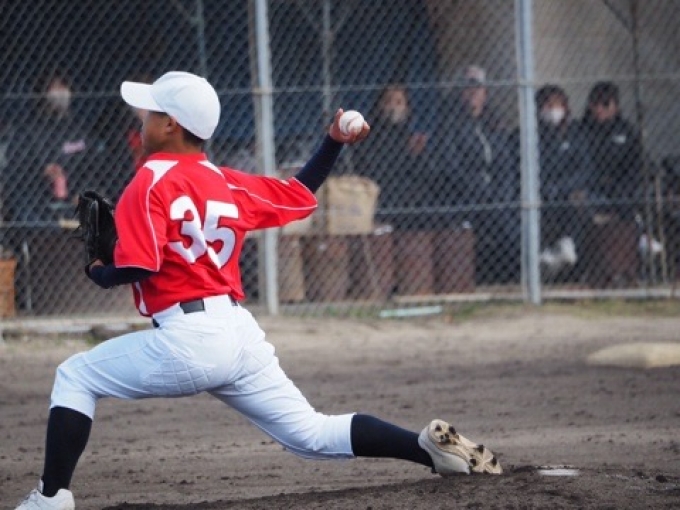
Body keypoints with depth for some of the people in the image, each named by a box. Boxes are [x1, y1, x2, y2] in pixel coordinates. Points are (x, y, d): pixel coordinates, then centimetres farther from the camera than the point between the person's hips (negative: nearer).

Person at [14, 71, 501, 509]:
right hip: (241, 330, 7)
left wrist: (98, 271, 4)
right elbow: (298, 195, 23)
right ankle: (430, 447, -4)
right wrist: (334, 143, 31)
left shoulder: (150, 184, -7)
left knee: (75, 377, 11)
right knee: (311, 434, 11)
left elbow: (136, 269, -16)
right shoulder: (227, 183, 13)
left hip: (186, 340, -7)